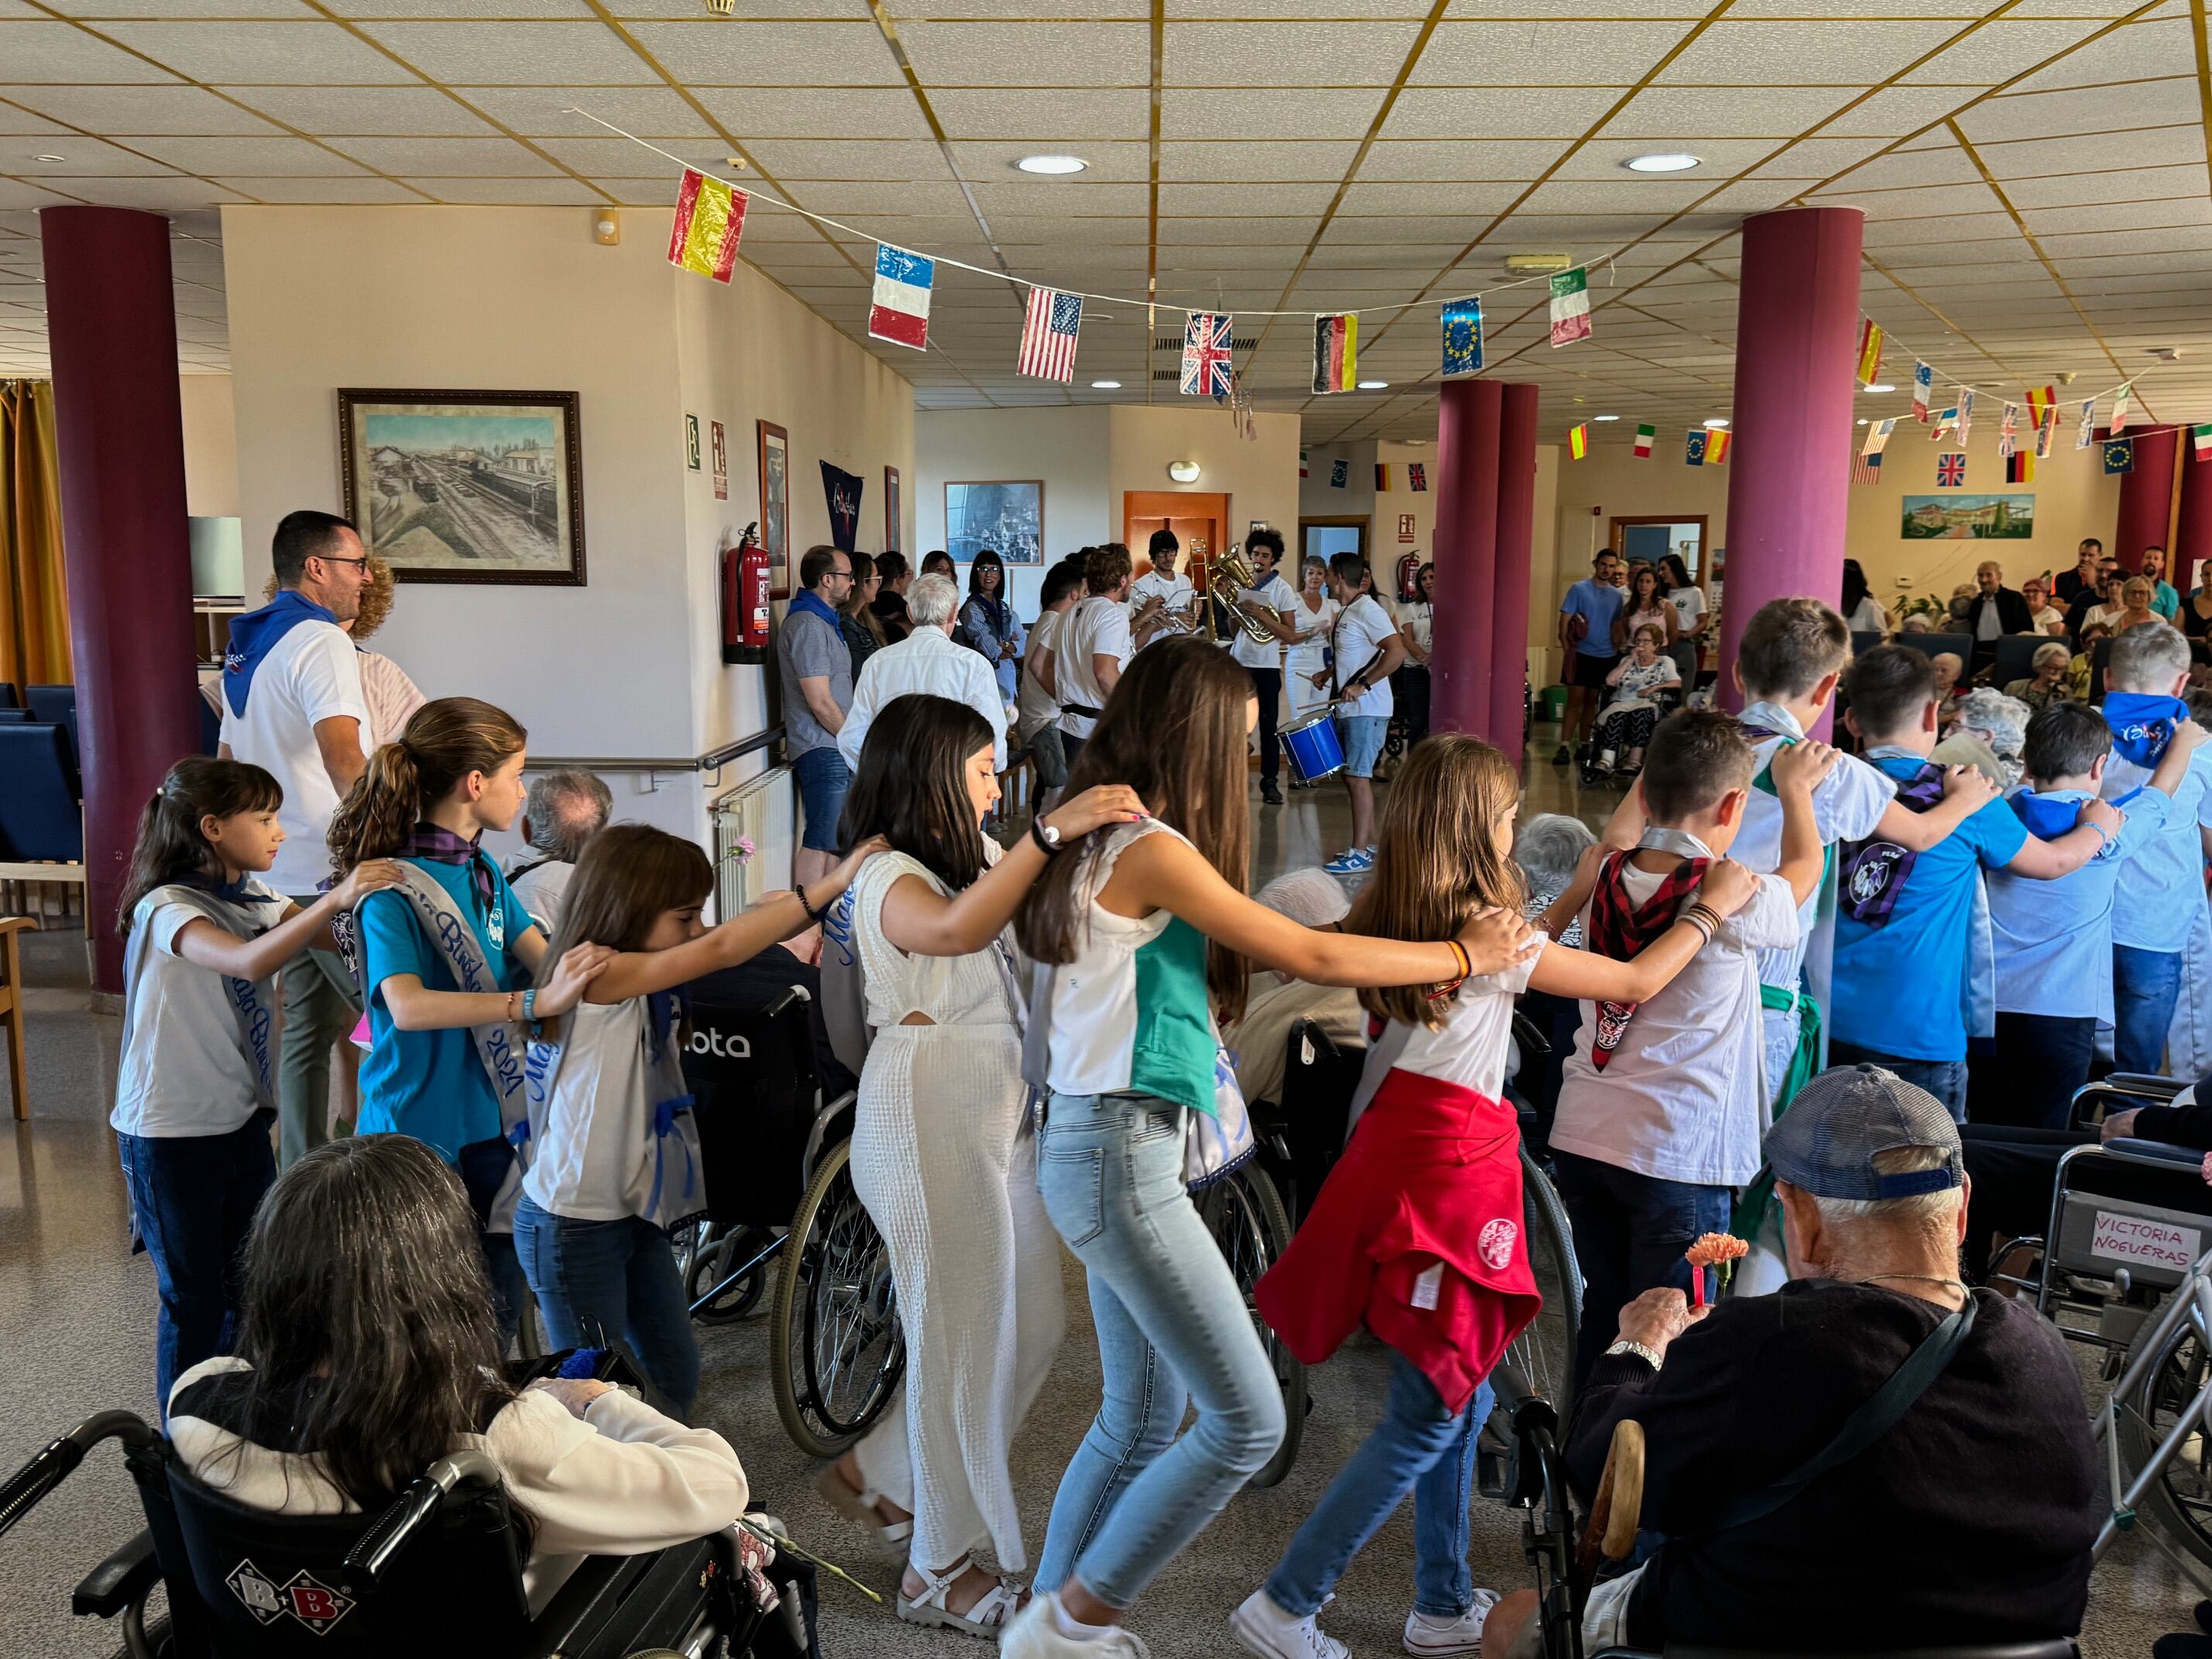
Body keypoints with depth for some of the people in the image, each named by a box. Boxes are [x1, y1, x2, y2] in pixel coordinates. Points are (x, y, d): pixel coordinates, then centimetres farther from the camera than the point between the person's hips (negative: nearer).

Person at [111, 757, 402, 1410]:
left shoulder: (252, 897, 6)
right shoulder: (168, 908, -20)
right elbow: (250, 962, -40)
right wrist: (335, 898, -47)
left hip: (243, 1119, 7)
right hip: (172, 1134, -7)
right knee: (194, 1297, 6)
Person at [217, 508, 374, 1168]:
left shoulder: (244, 650, 18)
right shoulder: (320, 641, -12)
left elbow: (229, 762, 24)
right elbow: (345, 759, -23)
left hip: (274, 872, 9)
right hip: (332, 872, -9)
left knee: (306, 1026, 14)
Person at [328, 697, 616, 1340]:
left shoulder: (486, 872, 8)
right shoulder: (391, 888, -17)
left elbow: (543, 959, -1)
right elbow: (408, 1006, -33)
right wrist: (534, 1002, -41)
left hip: (491, 1121, 7)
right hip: (418, 1134, -7)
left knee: (499, 1310, 14)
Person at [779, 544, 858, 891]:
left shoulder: (824, 621, 18)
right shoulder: (808, 625, -15)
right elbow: (821, 702, -19)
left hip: (834, 749, 10)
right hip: (823, 750, -10)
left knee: (833, 841, 13)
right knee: (820, 843, -8)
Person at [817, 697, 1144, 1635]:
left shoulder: (975, 855, 16)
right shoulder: (887, 876, -14)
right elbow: (959, 930, -35)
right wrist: (1051, 831, -38)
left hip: (1002, 1116, 9)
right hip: (930, 1124, -9)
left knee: (1034, 1328, 14)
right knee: (960, 1338, 1)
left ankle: (879, 1474, 32)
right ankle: (942, 1571, 19)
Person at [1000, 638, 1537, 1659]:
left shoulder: (1103, 841, 13)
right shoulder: (1151, 851, -17)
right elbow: (1310, 956, -12)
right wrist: (1461, 956, 1)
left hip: (1095, 1152, 10)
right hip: (1121, 1159, -10)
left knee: (1144, 1415, 18)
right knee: (1245, 1421, -3)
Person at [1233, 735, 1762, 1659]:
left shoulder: (1390, 918, 7)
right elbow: (1637, 983, -4)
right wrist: (1714, 906, 9)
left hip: (1393, 1148, 9)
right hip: (1448, 1169, -9)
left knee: (1459, 1398, 19)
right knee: (1427, 1419, 1)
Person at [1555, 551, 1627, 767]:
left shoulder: (1617, 595, 10)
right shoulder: (1579, 589, -3)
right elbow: (1565, 620, -6)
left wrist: (1618, 650, 6)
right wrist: (1567, 649, -14)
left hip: (1606, 656, 4)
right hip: (1581, 653, -4)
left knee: (1591, 701, 11)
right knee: (1575, 700, -8)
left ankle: (1585, 745, 18)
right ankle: (1565, 747, -10)